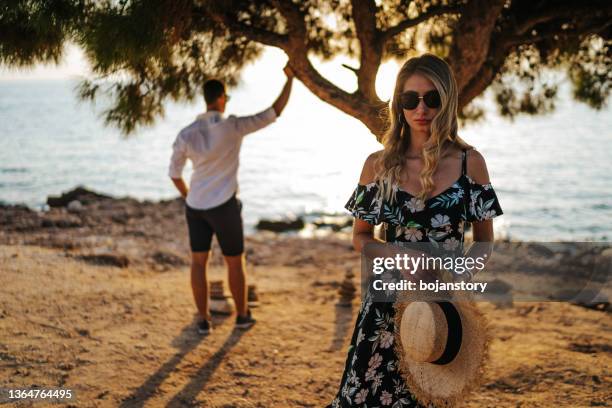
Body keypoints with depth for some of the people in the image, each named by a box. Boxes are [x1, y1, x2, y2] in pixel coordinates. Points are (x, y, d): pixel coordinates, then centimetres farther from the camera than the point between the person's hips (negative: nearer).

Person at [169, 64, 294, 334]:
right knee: (235, 262, 15)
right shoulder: (234, 126, -17)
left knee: (198, 262, 15)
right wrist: (290, 79, 0)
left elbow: (174, 173, 4)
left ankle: (204, 320, 17)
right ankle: (242, 315, 28)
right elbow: (274, 113, -11)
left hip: (196, 205, 3)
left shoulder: (186, 134, -7)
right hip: (223, 206, -3)